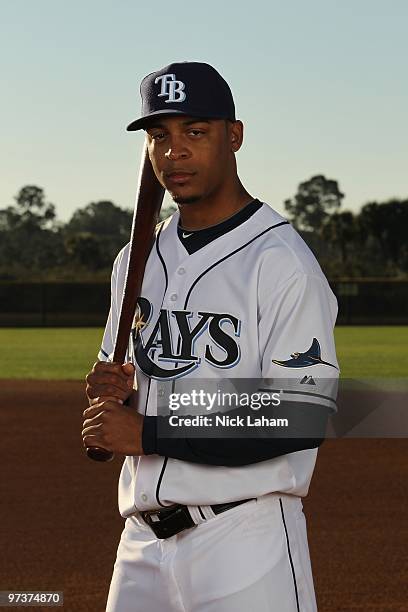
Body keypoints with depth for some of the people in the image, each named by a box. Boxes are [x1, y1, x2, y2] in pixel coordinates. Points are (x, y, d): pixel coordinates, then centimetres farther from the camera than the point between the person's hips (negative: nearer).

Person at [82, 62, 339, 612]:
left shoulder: (281, 262, -9)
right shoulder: (136, 260, 14)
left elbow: (300, 422, -17)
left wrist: (148, 433, -15)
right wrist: (106, 394, -2)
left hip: (247, 541, -6)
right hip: (143, 543, 6)